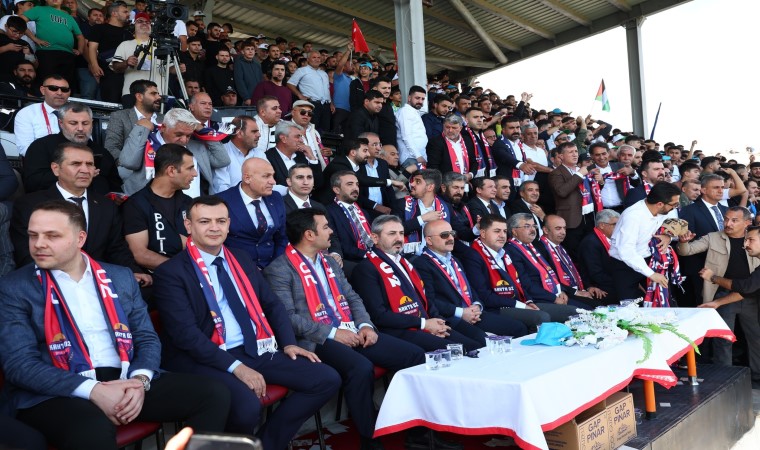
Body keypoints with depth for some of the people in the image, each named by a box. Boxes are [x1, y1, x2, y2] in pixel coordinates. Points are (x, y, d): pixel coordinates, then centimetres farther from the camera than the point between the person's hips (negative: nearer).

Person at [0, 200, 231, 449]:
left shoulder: (120, 277, 13)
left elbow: (148, 338, 11)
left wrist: (140, 381, -11)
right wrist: (93, 390, -19)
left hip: (126, 382, 5)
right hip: (58, 393, -4)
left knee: (213, 393, -12)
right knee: (94, 429, -39)